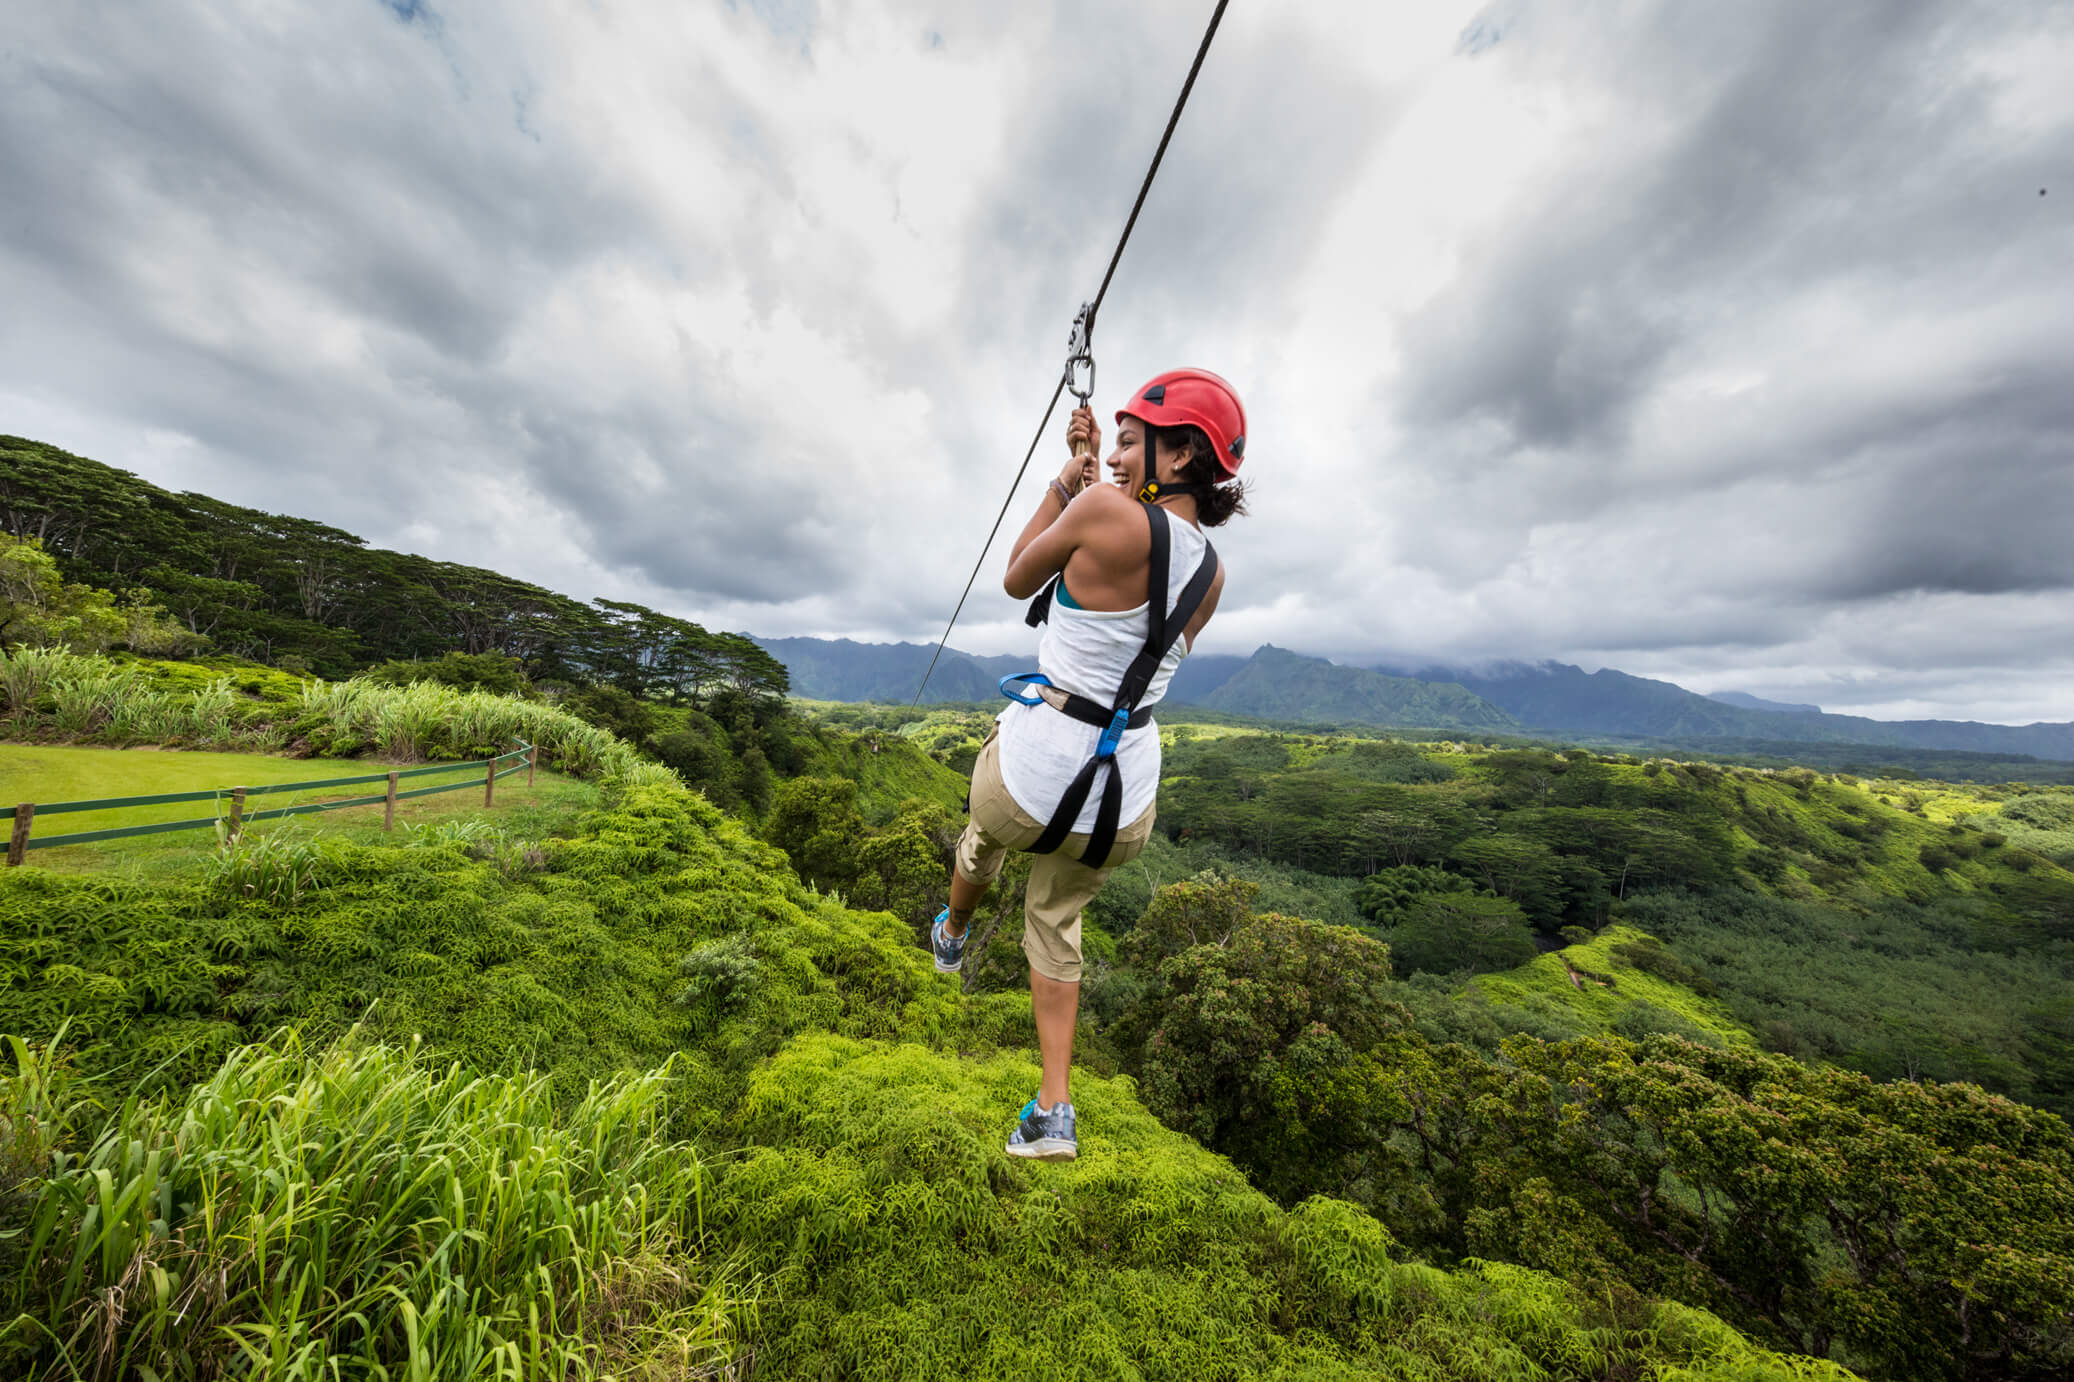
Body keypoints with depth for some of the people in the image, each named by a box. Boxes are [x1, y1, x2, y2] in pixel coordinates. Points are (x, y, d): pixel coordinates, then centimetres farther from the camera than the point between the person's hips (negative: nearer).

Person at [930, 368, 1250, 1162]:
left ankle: (950, 938, 64)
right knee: (1055, 922, 28)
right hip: (1125, 803, 5)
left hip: (1035, 769, -4)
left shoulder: (1106, 509, -17)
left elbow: (1018, 579, -1)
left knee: (982, 844, 32)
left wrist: (1065, 483, 8)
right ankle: (1055, 1109, 28)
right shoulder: (1210, 573, 3)